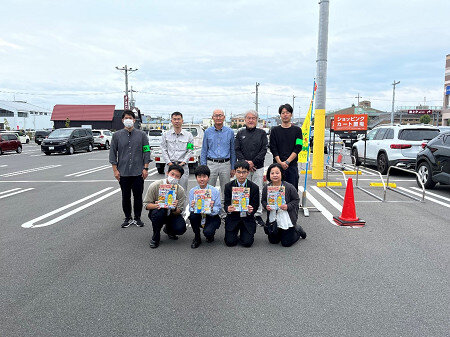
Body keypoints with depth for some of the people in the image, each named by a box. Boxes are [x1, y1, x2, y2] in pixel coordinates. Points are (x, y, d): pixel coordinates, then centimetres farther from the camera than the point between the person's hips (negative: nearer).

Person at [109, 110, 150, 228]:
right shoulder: (117, 135, 6)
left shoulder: (142, 135, 4)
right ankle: (128, 218, 22)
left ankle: (137, 218, 20)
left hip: (138, 172, -1)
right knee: (125, 196, 8)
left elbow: (146, 152, 4)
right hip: (123, 173, 1)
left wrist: (145, 168, -3)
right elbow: (113, 153, 6)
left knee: (138, 196, 5)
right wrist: (115, 170, -1)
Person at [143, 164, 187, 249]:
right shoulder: (155, 185, -16)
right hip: (156, 213, -1)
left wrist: (174, 208, -36)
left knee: (181, 229, -26)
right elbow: (146, 204, -13)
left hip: (172, 214, 1)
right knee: (159, 211, -37)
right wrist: (155, 205, -35)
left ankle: (168, 229, 14)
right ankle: (155, 237, -9)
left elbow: (179, 211, -12)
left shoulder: (180, 190, -12)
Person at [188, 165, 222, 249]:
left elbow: (218, 209, -8)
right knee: (192, 215, -30)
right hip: (199, 217, 3)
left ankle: (210, 235, 12)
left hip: (212, 217, -2)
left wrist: (212, 208, -31)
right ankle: (197, 238, -4)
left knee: (207, 232, -30)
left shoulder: (215, 191, -8)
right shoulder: (192, 191, -3)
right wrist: (192, 208, -28)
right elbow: (191, 209, -3)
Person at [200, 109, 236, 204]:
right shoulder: (208, 132, 4)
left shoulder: (230, 132, 5)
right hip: (211, 164, 0)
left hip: (225, 164, 0)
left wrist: (233, 168, 6)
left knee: (225, 190, 7)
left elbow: (233, 151, 9)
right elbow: (204, 151, 7)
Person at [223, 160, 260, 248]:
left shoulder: (254, 187, -5)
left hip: (247, 218, 0)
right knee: (230, 242, -11)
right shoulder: (228, 186, -3)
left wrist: (251, 211, -26)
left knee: (247, 243, -13)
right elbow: (226, 204, -2)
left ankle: (244, 235, 23)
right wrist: (228, 209, -26)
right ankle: (234, 235, 24)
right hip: (233, 217, 1)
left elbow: (255, 206, -3)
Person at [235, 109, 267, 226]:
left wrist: (253, 162, -12)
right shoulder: (240, 133, 10)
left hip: (258, 167, -1)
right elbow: (237, 150, 2)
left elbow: (264, 150, -2)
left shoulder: (262, 133, 7)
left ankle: (258, 214, 10)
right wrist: (245, 163, -12)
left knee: (258, 191, 1)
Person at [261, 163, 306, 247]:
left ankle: (297, 229, 31)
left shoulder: (289, 187, -15)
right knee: (273, 241, 12)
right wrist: (266, 206, -14)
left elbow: (296, 199, -7)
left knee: (286, 243, 3)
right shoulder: (266, 188, -6)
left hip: (286, 219, -3)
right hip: (273, 219, 4)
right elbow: (263, 200, 7)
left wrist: (288, 206, -22)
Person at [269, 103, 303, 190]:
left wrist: (287, 161, -12)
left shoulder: (297, 130, 7)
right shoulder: (275, 130, 8)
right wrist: (280, 162, -12)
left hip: (292, 165, 0)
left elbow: (298, 148, -2)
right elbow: (273, 148, 2)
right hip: (278, 164, 0)